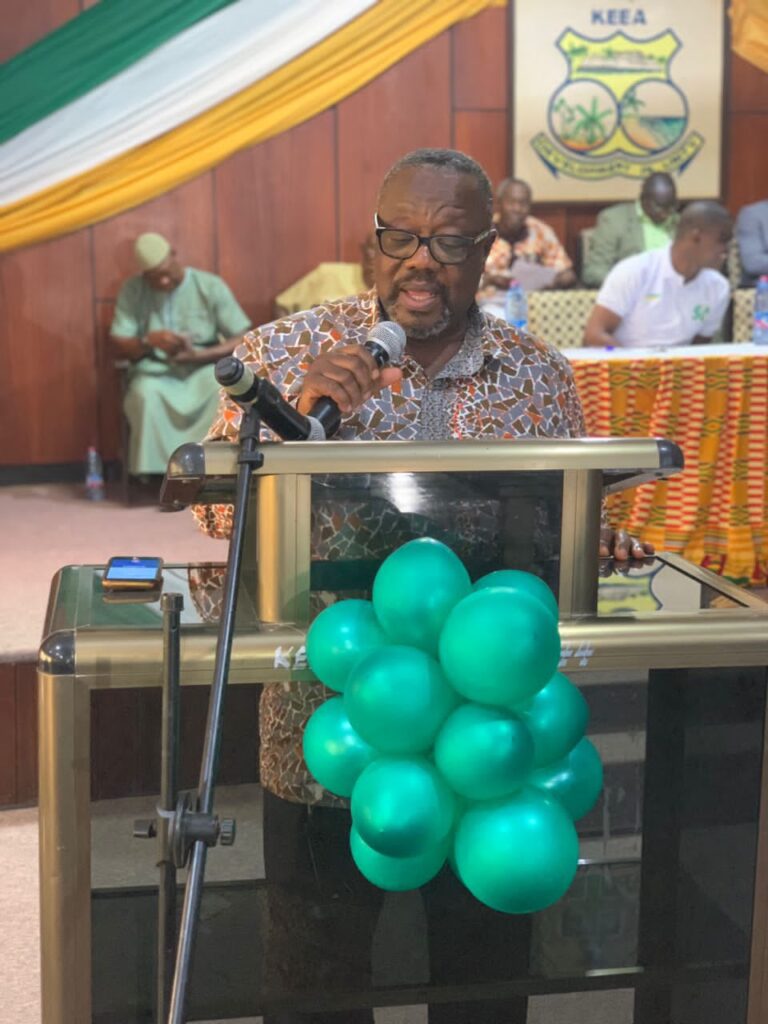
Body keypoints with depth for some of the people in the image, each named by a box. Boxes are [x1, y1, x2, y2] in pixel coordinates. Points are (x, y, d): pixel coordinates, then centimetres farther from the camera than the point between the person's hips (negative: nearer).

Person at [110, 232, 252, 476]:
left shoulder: (210, 285, -1)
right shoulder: (132, 291, 2)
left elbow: (244, 340, -4)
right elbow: (119, 347, 0)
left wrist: (200, 355, -19)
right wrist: (150, 340, -21)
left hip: (203, 369, 0)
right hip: (155, 372, 0)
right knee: (146, 394, -36)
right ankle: (160, 470, -28)